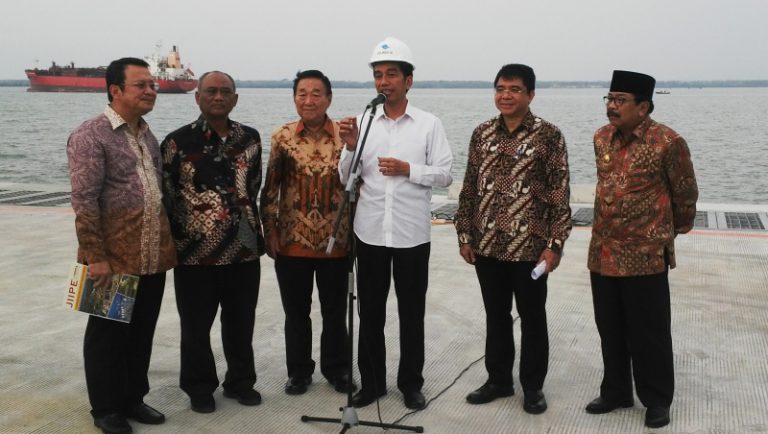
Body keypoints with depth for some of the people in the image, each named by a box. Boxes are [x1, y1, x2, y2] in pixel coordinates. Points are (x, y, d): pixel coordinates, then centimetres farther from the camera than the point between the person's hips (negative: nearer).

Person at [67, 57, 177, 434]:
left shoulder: (147, 135, 12)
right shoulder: (91, 135, -11)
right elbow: (84, 201, -16)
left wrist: (167, 243, 14)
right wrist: (95, 256, -19)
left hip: (153, 258, 7)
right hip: (113, 260, -7)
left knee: (142, 333, 16)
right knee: (108, 334, 8)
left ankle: (133, 399, 31)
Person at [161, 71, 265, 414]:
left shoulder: (250, 138, 6)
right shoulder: (178, 141, -6)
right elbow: (164, 195, -4)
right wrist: (175, 239, -3)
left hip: (244, 249, 3)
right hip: (196, 251, -3)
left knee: (241, 322, 15)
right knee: (196, 326, 9)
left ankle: (240, 381, 32)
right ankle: (200, 388, 27)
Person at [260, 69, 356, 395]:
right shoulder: (282, 137, 0)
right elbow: (270, 188, 3)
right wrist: (270, 231, 1)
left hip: (335, 241, 0)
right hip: (291, 241, 1)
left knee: (335, 311, 12)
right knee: (296, 311, 12)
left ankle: (336, 369, 30)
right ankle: (299, 371, 29)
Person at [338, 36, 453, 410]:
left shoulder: (430, 124, -1)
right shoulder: (363, 123, 4)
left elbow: (444, 175, -3)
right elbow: (346, 179, 4)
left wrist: (408, 169, -17)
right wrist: (350, 147, -13)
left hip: (412, 235, -2)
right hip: (370, 233, 2)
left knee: (411, 313, 9)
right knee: (370, 312, 11)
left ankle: (411, 384, 24)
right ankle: (371, 382, 26)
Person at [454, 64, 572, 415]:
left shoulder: (549, 136, -6)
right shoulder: (482, 133, 6)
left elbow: (560, 193, -7)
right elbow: (470, 188, 10)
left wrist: (555, 243, -11)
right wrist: (465, 235, 7)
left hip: (529, 247, -4)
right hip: (487, 245, 4)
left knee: (532, 318, 9)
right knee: (495, 316, 15)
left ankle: (532, 386, 24)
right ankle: (498, 379, 30)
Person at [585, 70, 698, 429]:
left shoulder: (667, 142, -13)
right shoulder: (601, 138, 6)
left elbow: (685, 195, -1)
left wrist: (674, 229, 12)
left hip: (646, 255, -5)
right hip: (603, 253, 6)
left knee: (649, 332, 6)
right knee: (610, 329, 15)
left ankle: (657, 399, 22)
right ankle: (616, 391, 30)